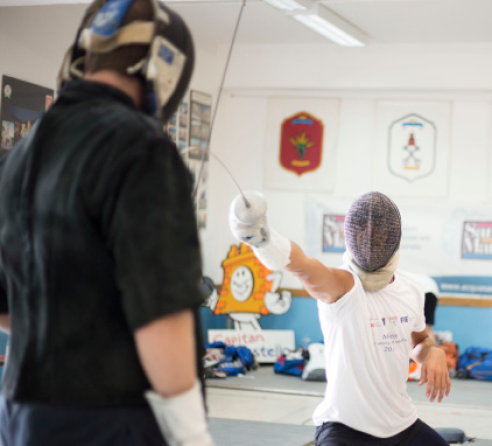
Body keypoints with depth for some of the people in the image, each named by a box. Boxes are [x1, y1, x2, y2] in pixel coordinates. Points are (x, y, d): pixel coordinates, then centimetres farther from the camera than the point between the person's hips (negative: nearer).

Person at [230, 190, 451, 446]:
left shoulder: (410, 290, -2)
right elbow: (303, 267, -45)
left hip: (401, 424, 6)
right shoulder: (341, 285, -21)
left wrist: (433, 353, -7)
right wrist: (262, 239, -67)